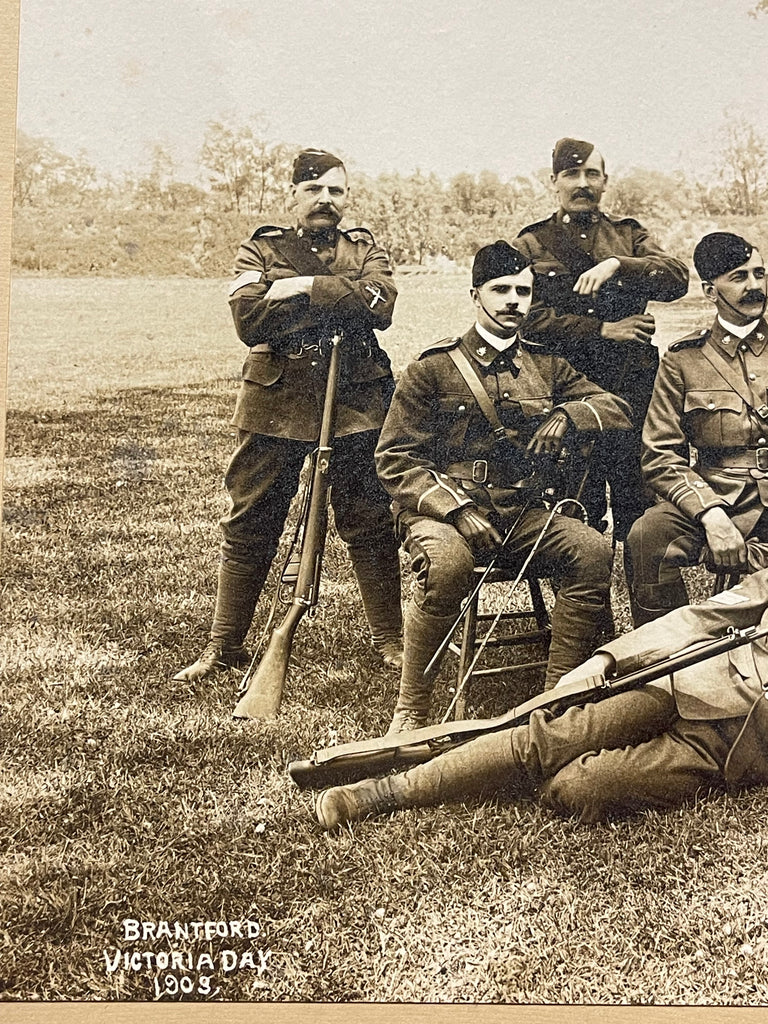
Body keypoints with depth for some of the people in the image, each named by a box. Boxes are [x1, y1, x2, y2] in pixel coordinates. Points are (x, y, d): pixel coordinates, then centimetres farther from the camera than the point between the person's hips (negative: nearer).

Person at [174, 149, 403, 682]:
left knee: (371, 526, 5)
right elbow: (250, 317, -10)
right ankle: (225, 644, 16)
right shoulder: (261, 249, 9)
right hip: (275, 405, 0)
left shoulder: (366, 250, 12)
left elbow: (381, 303, -11)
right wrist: (339, 299, -11)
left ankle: (390, 638, 19)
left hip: (355, 405, 0)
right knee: (248, 527, 5)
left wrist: (305, 288, -14)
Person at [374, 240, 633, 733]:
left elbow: (618, 410, 13)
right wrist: (456, 507, -16)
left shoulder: (547, 367, 17)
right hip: (441, 509, -3)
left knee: (594, 550, -25)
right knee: (448, 563, -38)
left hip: (520, 513, 4)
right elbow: (395, 459, -1)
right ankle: (410, 713, -23)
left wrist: (566, 414, -9)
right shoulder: (434, 369, 5)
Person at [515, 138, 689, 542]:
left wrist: (616, 263, -18)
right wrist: (604, 330, -10)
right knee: (575, 505, 1)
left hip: (631, 387, 1)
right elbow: (529, 316, -5)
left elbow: (677, 278, -3)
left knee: (637, 504, 0)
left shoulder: (628, 235, 15)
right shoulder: (532, 245, 10)